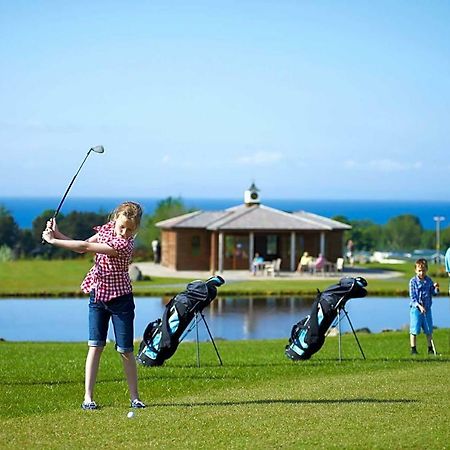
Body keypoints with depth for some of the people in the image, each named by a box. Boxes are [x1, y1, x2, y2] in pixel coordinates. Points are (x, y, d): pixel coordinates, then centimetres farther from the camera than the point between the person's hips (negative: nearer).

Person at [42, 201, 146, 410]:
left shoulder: (124, 244, -23)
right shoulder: (106, 229, 0)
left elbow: (85, 247, -24)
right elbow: (83, 247, 10)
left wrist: (53, 241, -18)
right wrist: (56, 233, -1)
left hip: (120, 298, -5)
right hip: (97, 295, 5)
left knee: (125, 350, 0)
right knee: (95, 346, 0)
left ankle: (134, 397, 11)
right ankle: (88, 397, 0)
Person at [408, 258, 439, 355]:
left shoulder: (429, 281, 4)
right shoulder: (413, 281, -7)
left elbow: (433, 293, 6)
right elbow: (412, 297, -11)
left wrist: (436, 288, -15)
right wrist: (419, 306, -23)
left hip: (427, 308, 4)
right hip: (415, 308, -4)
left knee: (429, 330, 10)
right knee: (414, 330, -4)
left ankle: (430, 348, 19)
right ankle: (413, 349, 4)